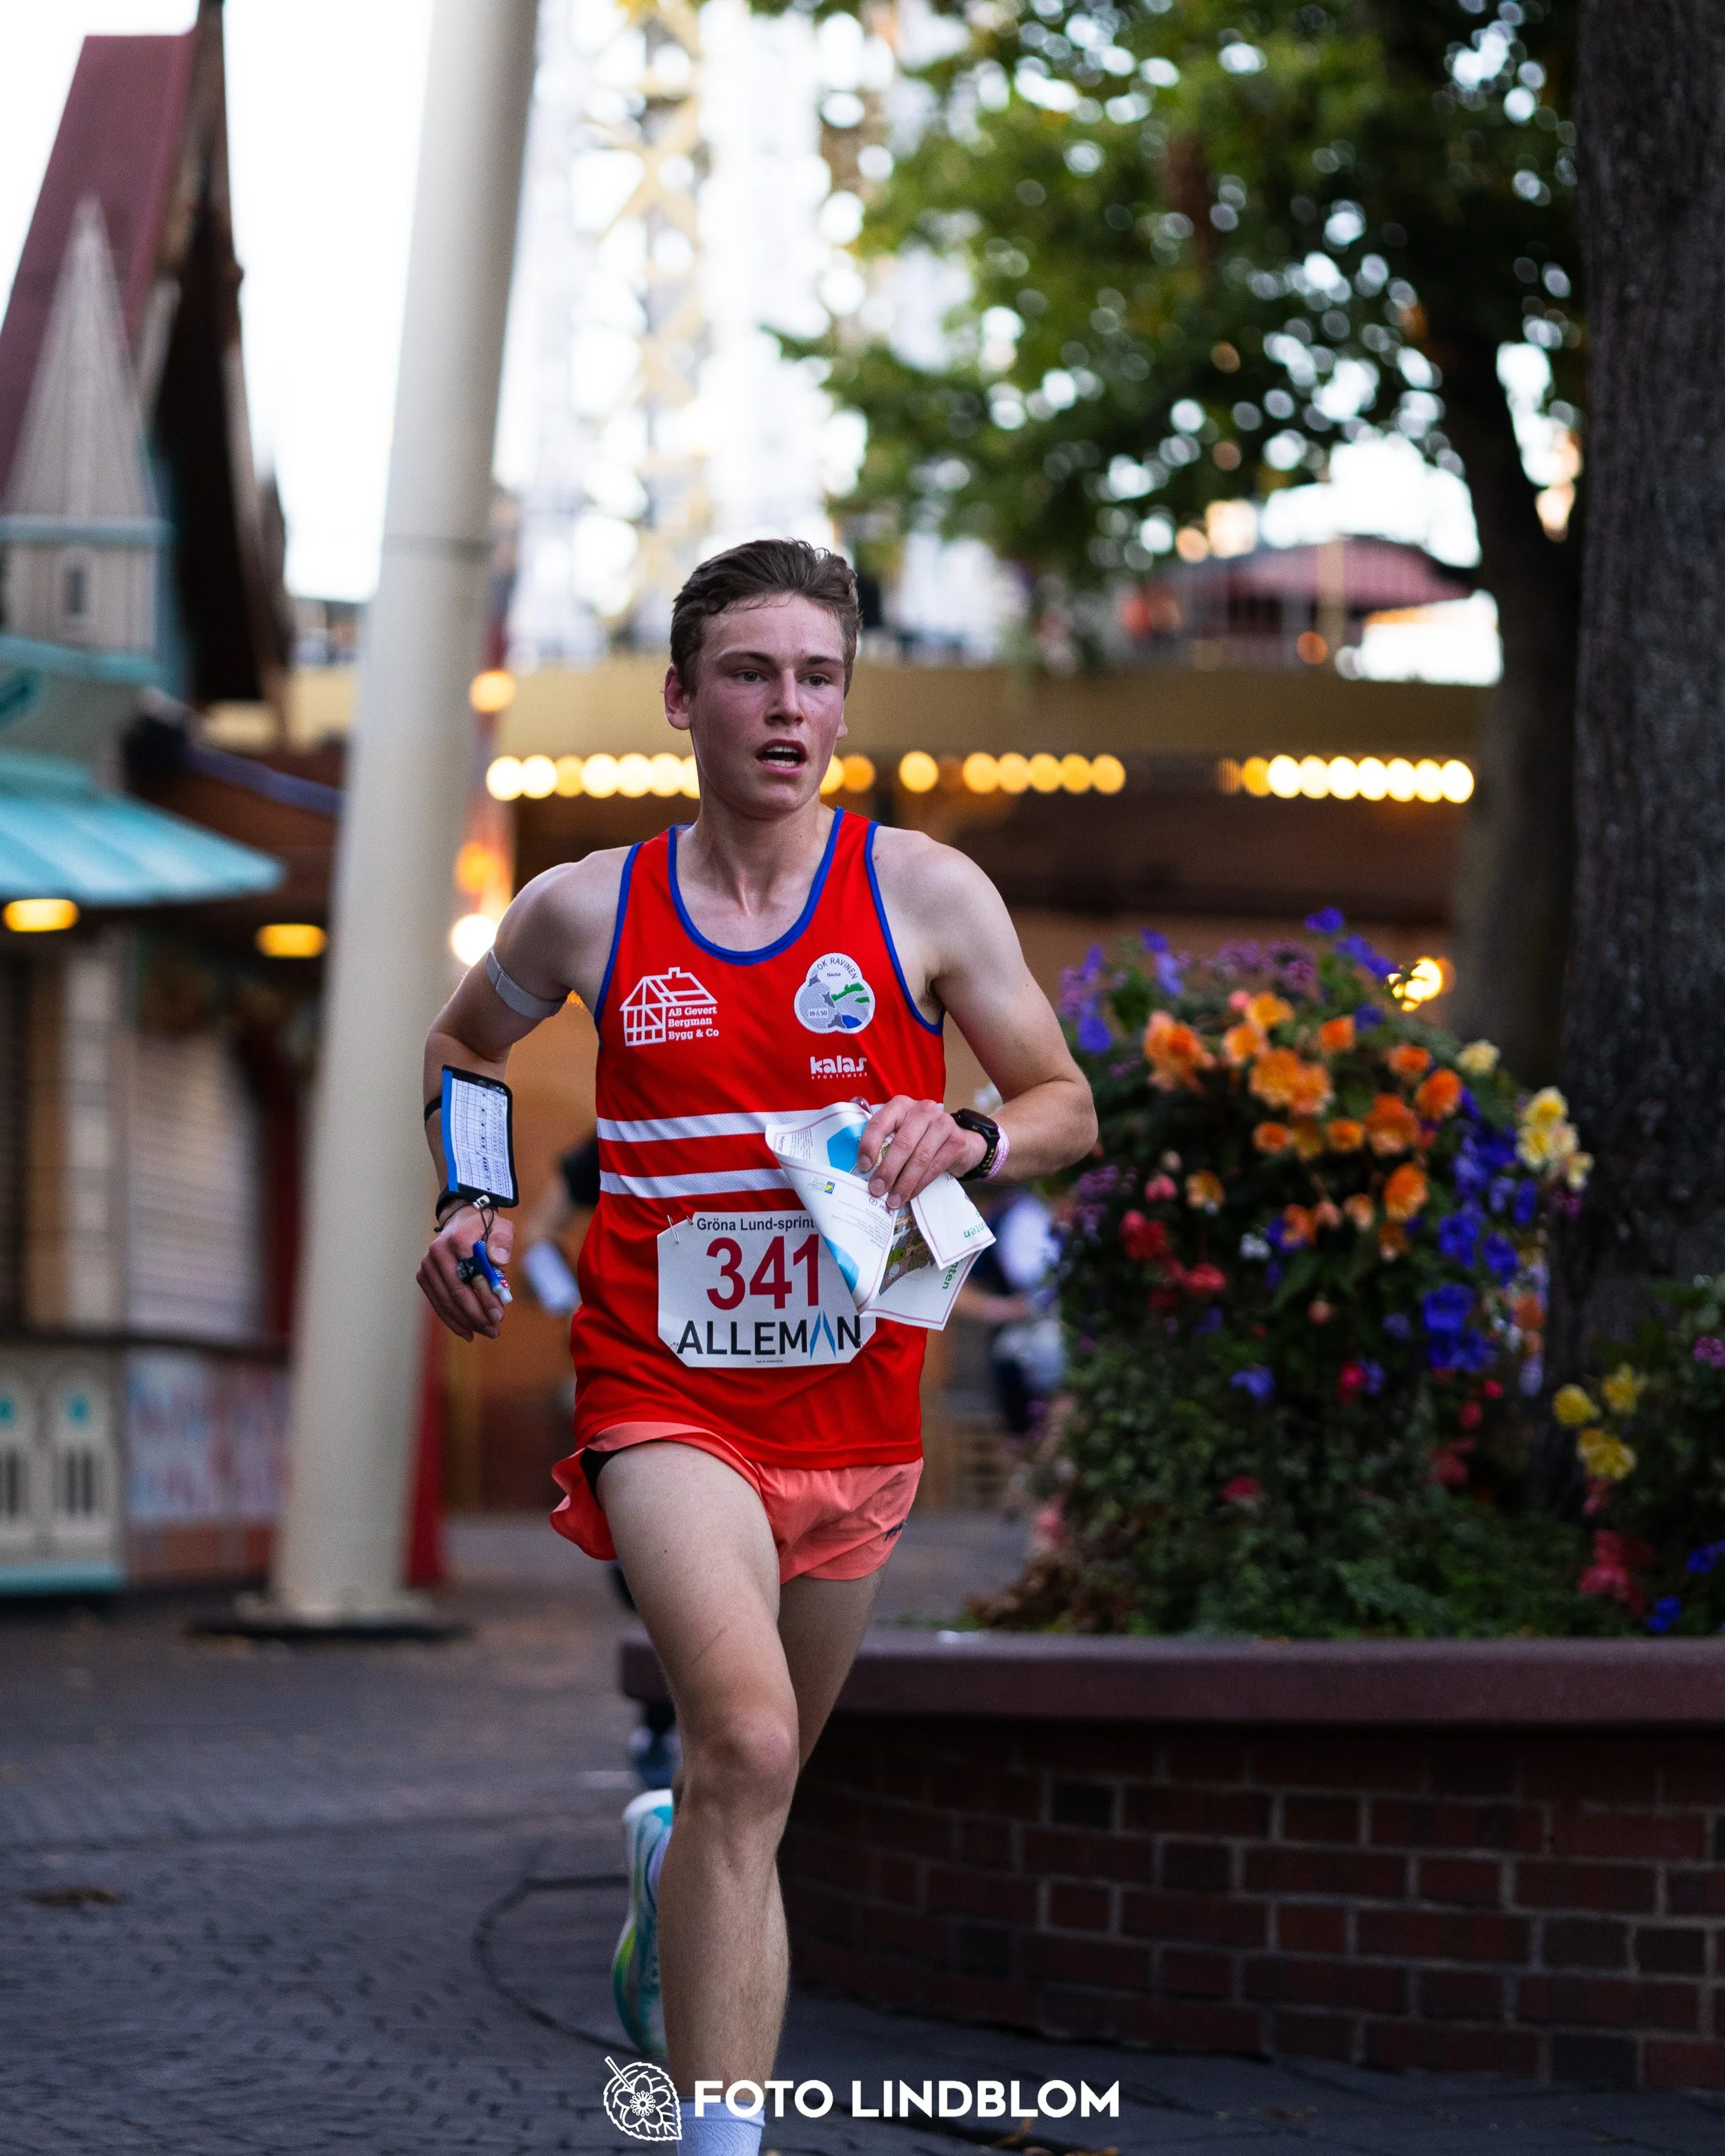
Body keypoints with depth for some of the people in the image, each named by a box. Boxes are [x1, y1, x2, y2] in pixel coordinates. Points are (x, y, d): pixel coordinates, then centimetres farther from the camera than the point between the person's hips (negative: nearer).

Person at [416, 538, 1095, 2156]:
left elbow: (1067, 1107, 6)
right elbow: (462, 1043, 23)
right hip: (666, 1396, -2)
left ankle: (667, 1878, 55)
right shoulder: (585, 910, 2)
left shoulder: (925, 893, -1)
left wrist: (965, 1143, -15)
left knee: (760, 1770, 18)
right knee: (746, 1739, -26)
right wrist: (464, 1205, 7)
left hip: (851, 1403, 3)